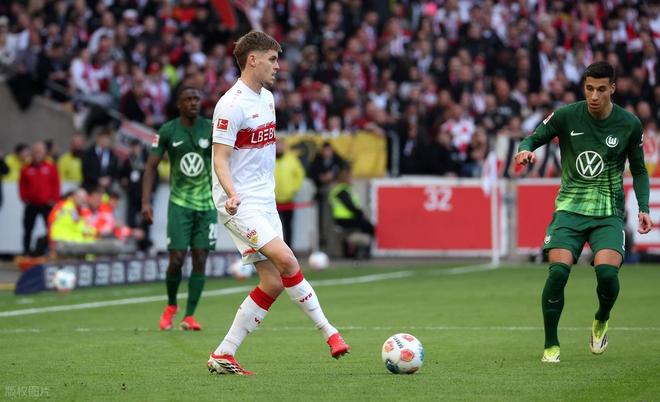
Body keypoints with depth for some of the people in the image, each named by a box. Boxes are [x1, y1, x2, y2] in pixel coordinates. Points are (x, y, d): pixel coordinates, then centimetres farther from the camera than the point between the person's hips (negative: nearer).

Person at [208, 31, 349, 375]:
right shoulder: (231, 104, -14)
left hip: (264, 203, 9)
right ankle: (328, 331, -14)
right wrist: (232, 194, -31)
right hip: (240, 205, -9)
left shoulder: (267, 98, 13)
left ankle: (223, 355, 6)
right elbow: (220, 158, -16)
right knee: (286, 260, -23)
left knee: (273, 283, 0)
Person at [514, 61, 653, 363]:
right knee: (558, 271, -20)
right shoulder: (566, 116, -4)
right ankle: (551, 345, -2)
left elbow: (639, 171, 11)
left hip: (608, 212, 0)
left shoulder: (629, 124, 0)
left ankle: (601, 321, 13)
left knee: (607, 271, -22)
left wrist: (643, 208, -1)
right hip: (570, 208, 0)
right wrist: (525, 150, -20)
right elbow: (534, 139, 5)